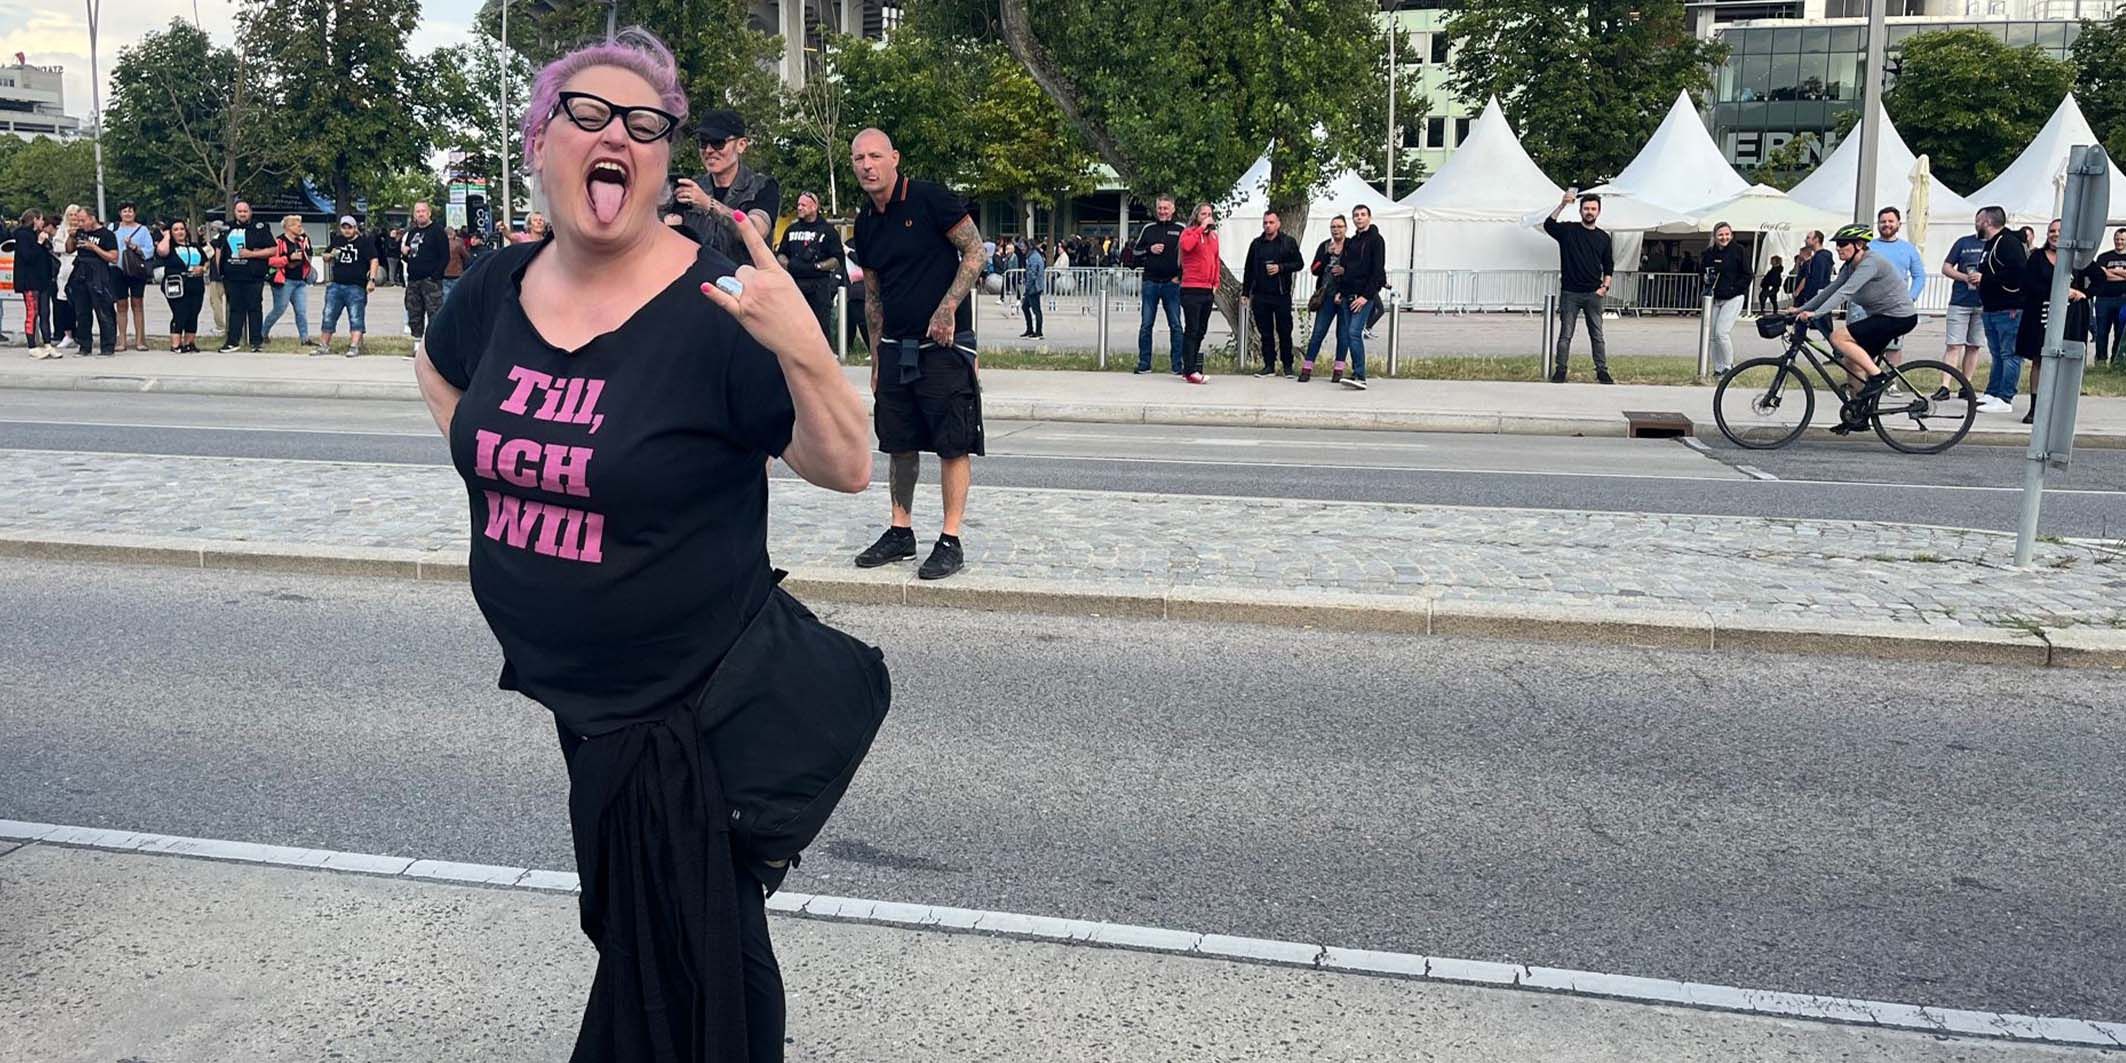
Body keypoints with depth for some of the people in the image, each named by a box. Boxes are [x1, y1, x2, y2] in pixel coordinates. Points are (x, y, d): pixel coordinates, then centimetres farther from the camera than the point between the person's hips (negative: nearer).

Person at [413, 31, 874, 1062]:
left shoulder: (716, 305, -19)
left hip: (691, 699, -5)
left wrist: (801, 345, -38)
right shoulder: (499, 288, -2)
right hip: (566, 686, 6)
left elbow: (847, 468, -22)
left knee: (698, 965, 9)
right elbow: (437, 362, 21)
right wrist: (485, 454, 7)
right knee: (621, 931, 25)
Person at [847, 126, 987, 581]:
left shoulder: (931, 199, -9)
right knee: (899, 444, 11)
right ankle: (900, 531, 22)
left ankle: (951, 542, 1)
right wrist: (875, 359, 16)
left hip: (945, 344, -7)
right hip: (895, 348, 7)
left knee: (953, 445, -4)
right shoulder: (865, 222, 11)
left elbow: (975, 252, -10)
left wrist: (947, 309, -19)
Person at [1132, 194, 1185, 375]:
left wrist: (1181, 276, -5)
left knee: (1175, 325, 1)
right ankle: (1144, 363, 11)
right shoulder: (1148, 228, 8)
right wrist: (1150, 250, -5)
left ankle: (1177, 365, 6)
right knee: (1146, 325, 4)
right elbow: (1134, 251, 14)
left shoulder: (1180, 229, 1)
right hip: (1151, 282, 2)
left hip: (1172, 284, -2)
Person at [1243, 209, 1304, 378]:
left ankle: (1287, 366, 8)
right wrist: (1246, 291, 11)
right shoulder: (1256, 243, 12)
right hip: (1260, 296, 3)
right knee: (1265, 333, 4)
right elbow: (1248, 269, 15)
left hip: (1282, 294, -3)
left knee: (1284, 332, 0)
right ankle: (1269, 365, 10)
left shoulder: (1289, 242, 4)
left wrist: (1281, 267, -12)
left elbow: (1299, 263, 2)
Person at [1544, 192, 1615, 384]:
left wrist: (1605, 287, 2)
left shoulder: (1603, 237, 10)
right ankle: (1560, 371, 6)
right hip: (1570, 293, -2)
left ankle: (1602, 371, 8)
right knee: (1565, 335, 1)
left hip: (1593, 294, 2)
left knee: (1597, 335, 4)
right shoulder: (1568, 231, 1)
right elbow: (1548, 225, -18)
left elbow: (1609, 266, 15)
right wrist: (1562, 205, -27)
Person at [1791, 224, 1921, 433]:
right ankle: (1858, 416, 13)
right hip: (1883, 316, 10)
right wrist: (1802, 309, 4)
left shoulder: (1869, 264, -20)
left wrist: (1816, 313, -40)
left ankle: (1878, 376, -14)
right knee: (1853, 362, 8)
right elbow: (1831, 290, 11)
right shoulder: (1851, 266, 9)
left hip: (1899, 317, -10)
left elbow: (1845, 292, -32)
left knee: (1838, 338, -18)